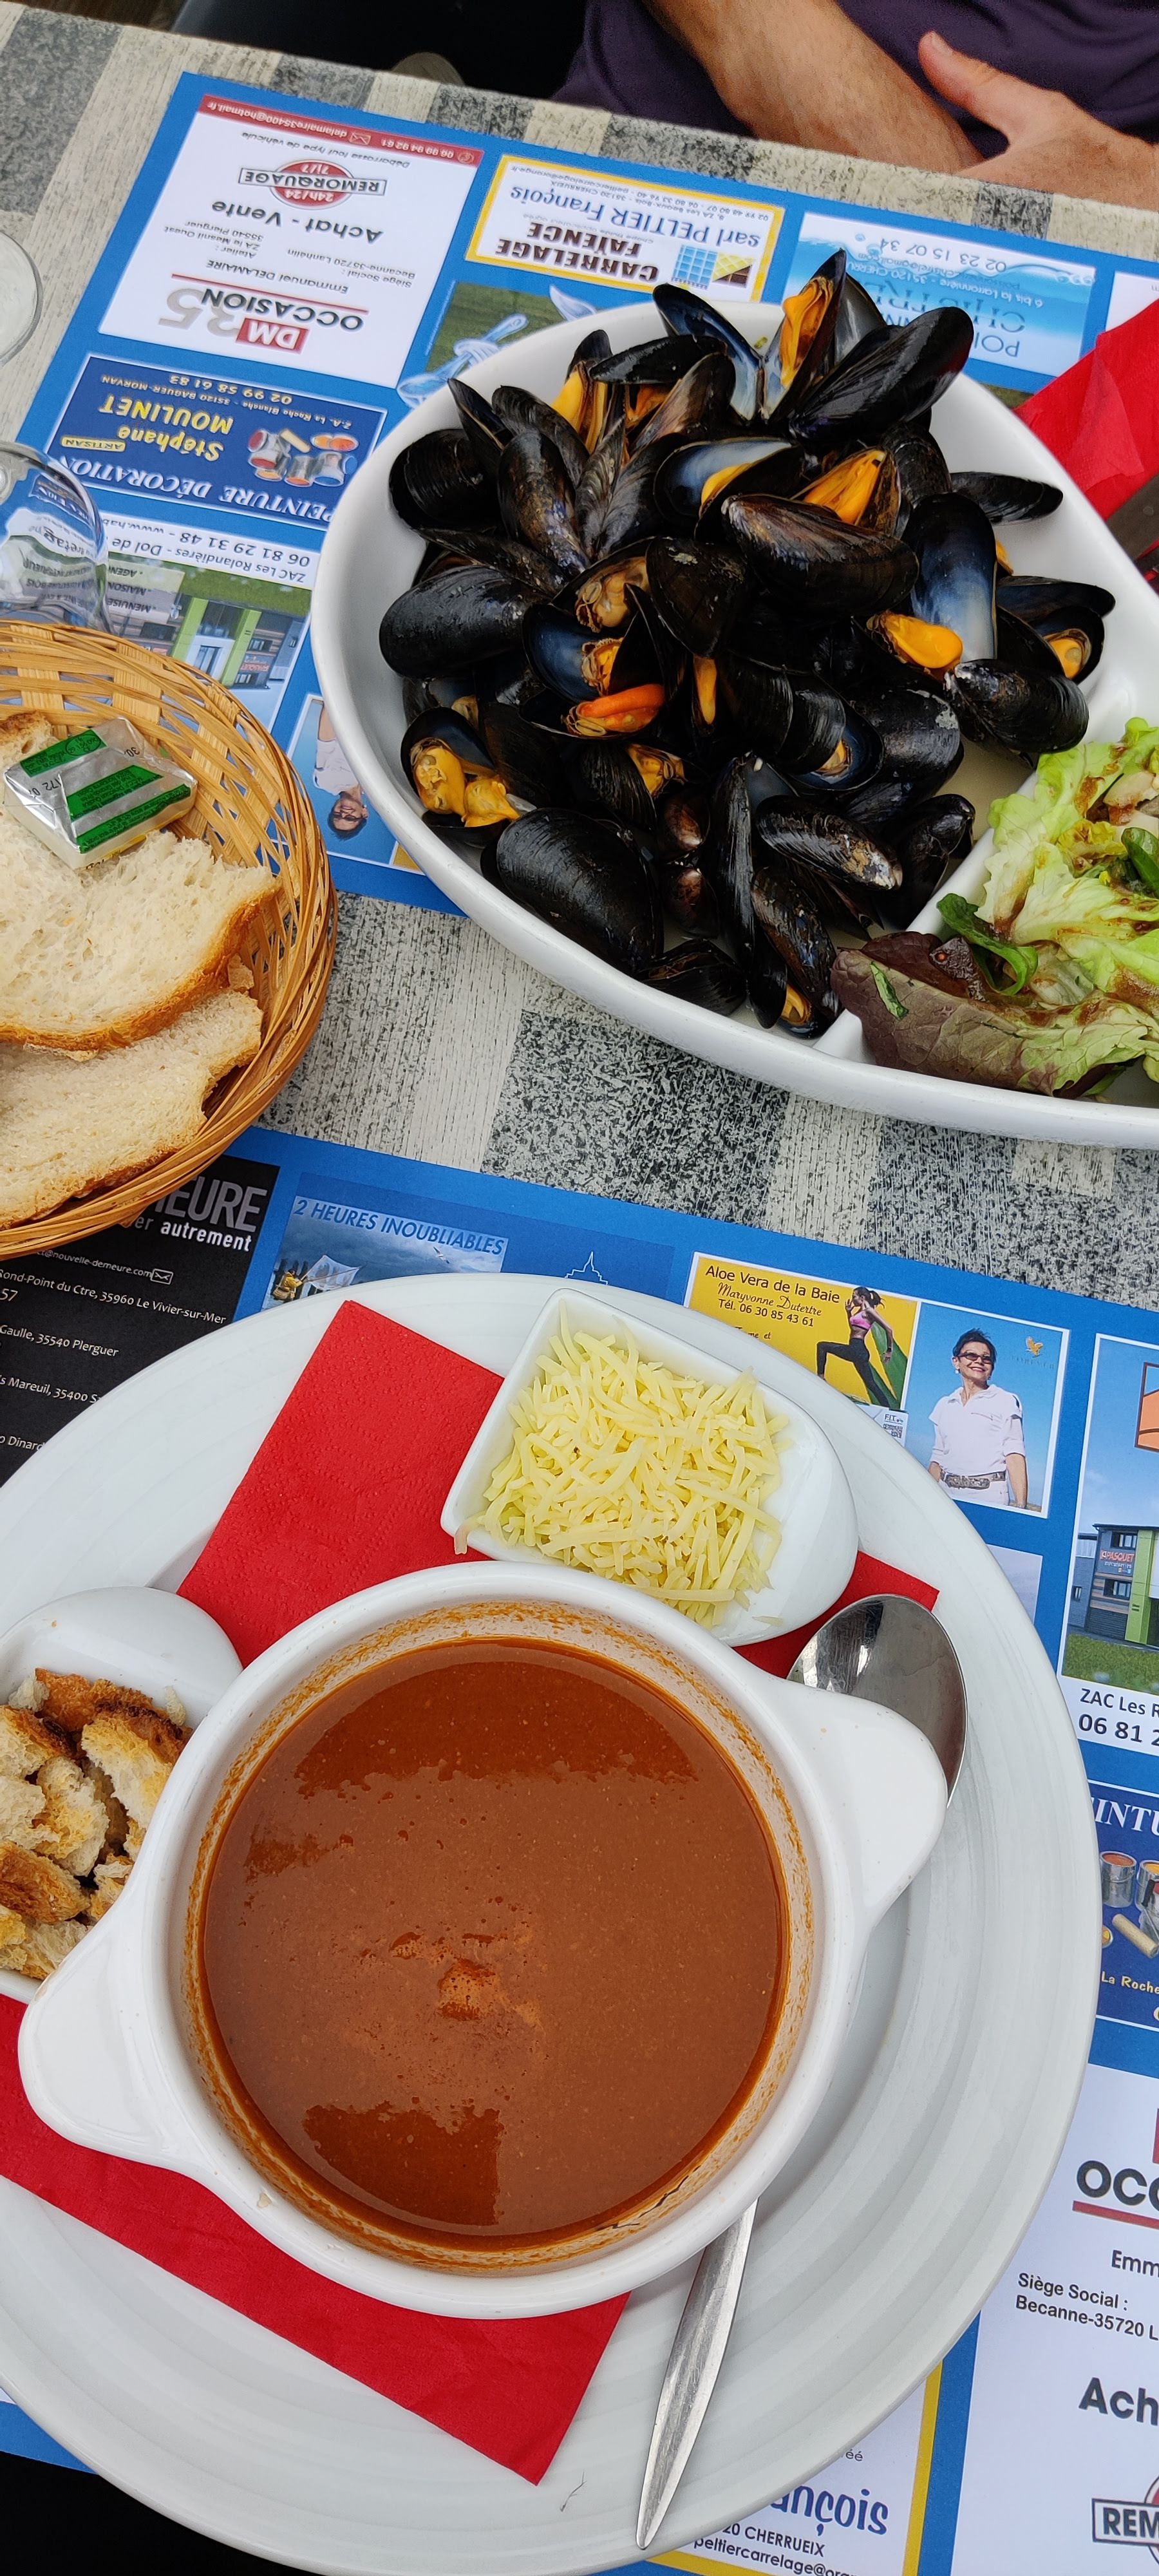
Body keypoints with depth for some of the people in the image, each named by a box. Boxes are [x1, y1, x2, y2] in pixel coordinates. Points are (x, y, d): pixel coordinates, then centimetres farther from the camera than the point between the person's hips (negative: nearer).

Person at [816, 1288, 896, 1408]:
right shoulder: (860, 1311, 17)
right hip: (854, 1349, 10)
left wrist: (889, 1350, -11)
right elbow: (853, 1328, 34)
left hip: (857, 1349, -10)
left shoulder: (869, 1311, -10)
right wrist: (849, 1312, 22)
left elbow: (888, 1329, -15)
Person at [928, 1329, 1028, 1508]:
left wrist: (1021, 1507, -16)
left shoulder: (1005, 1402, 2)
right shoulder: (944, 1405, 16)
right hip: (947, 1492, 4)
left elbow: (1014, 1456, -6)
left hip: (988, 1494, -4)